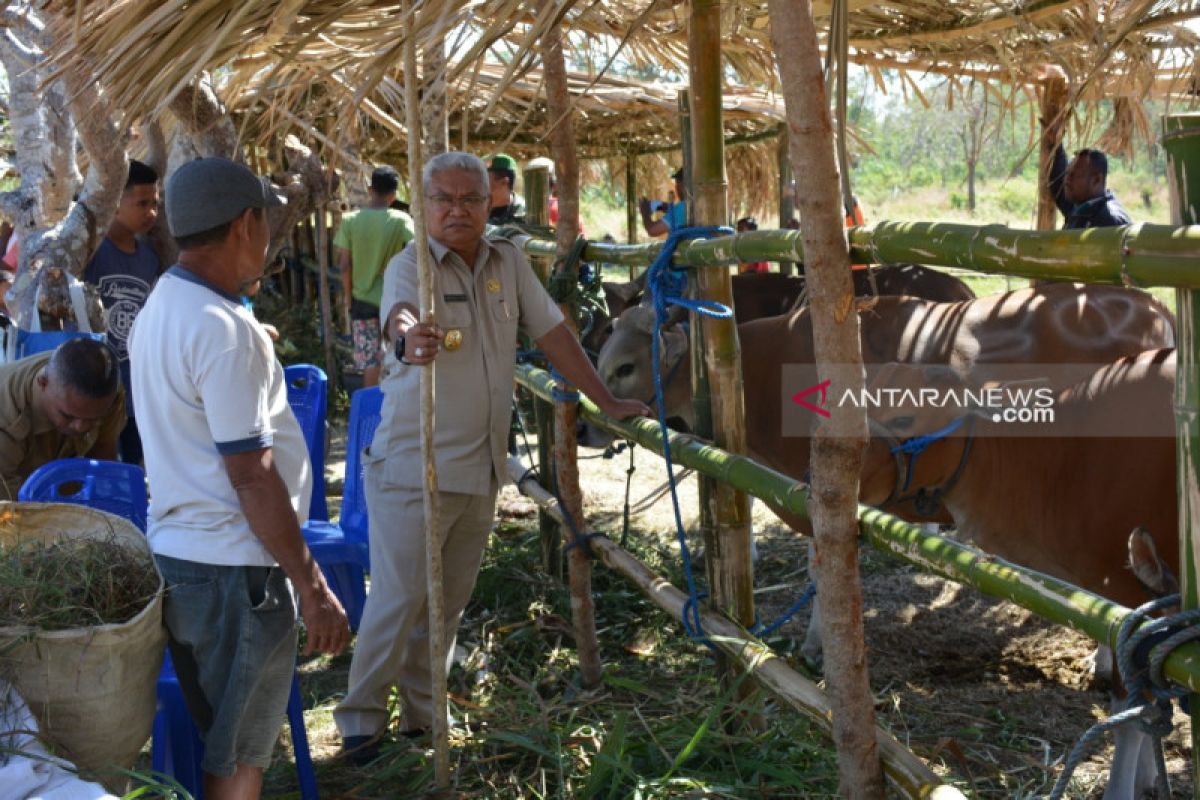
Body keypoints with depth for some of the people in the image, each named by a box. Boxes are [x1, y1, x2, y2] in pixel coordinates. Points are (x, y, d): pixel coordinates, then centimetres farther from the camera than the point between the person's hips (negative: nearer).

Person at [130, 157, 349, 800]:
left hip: (176, 552, 9)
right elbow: (251, 475, -22)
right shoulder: (224, 329, -21)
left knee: (216, 738, 20)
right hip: (232, 570, -9)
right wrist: (310, 584, -17)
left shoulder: (160, 308, 9)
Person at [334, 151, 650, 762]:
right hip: (414, 466, -6)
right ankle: (361, 721, 11)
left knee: (450, 599, 14)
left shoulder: (508, 262, 5)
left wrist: (607, 403, 6)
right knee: (398, 597, -4)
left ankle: (420, 713, 27)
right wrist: (409, 339, -58)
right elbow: (399, 312, -34)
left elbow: (552, 333, 8)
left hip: (481, 466, 6)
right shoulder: (410, 265, -12)